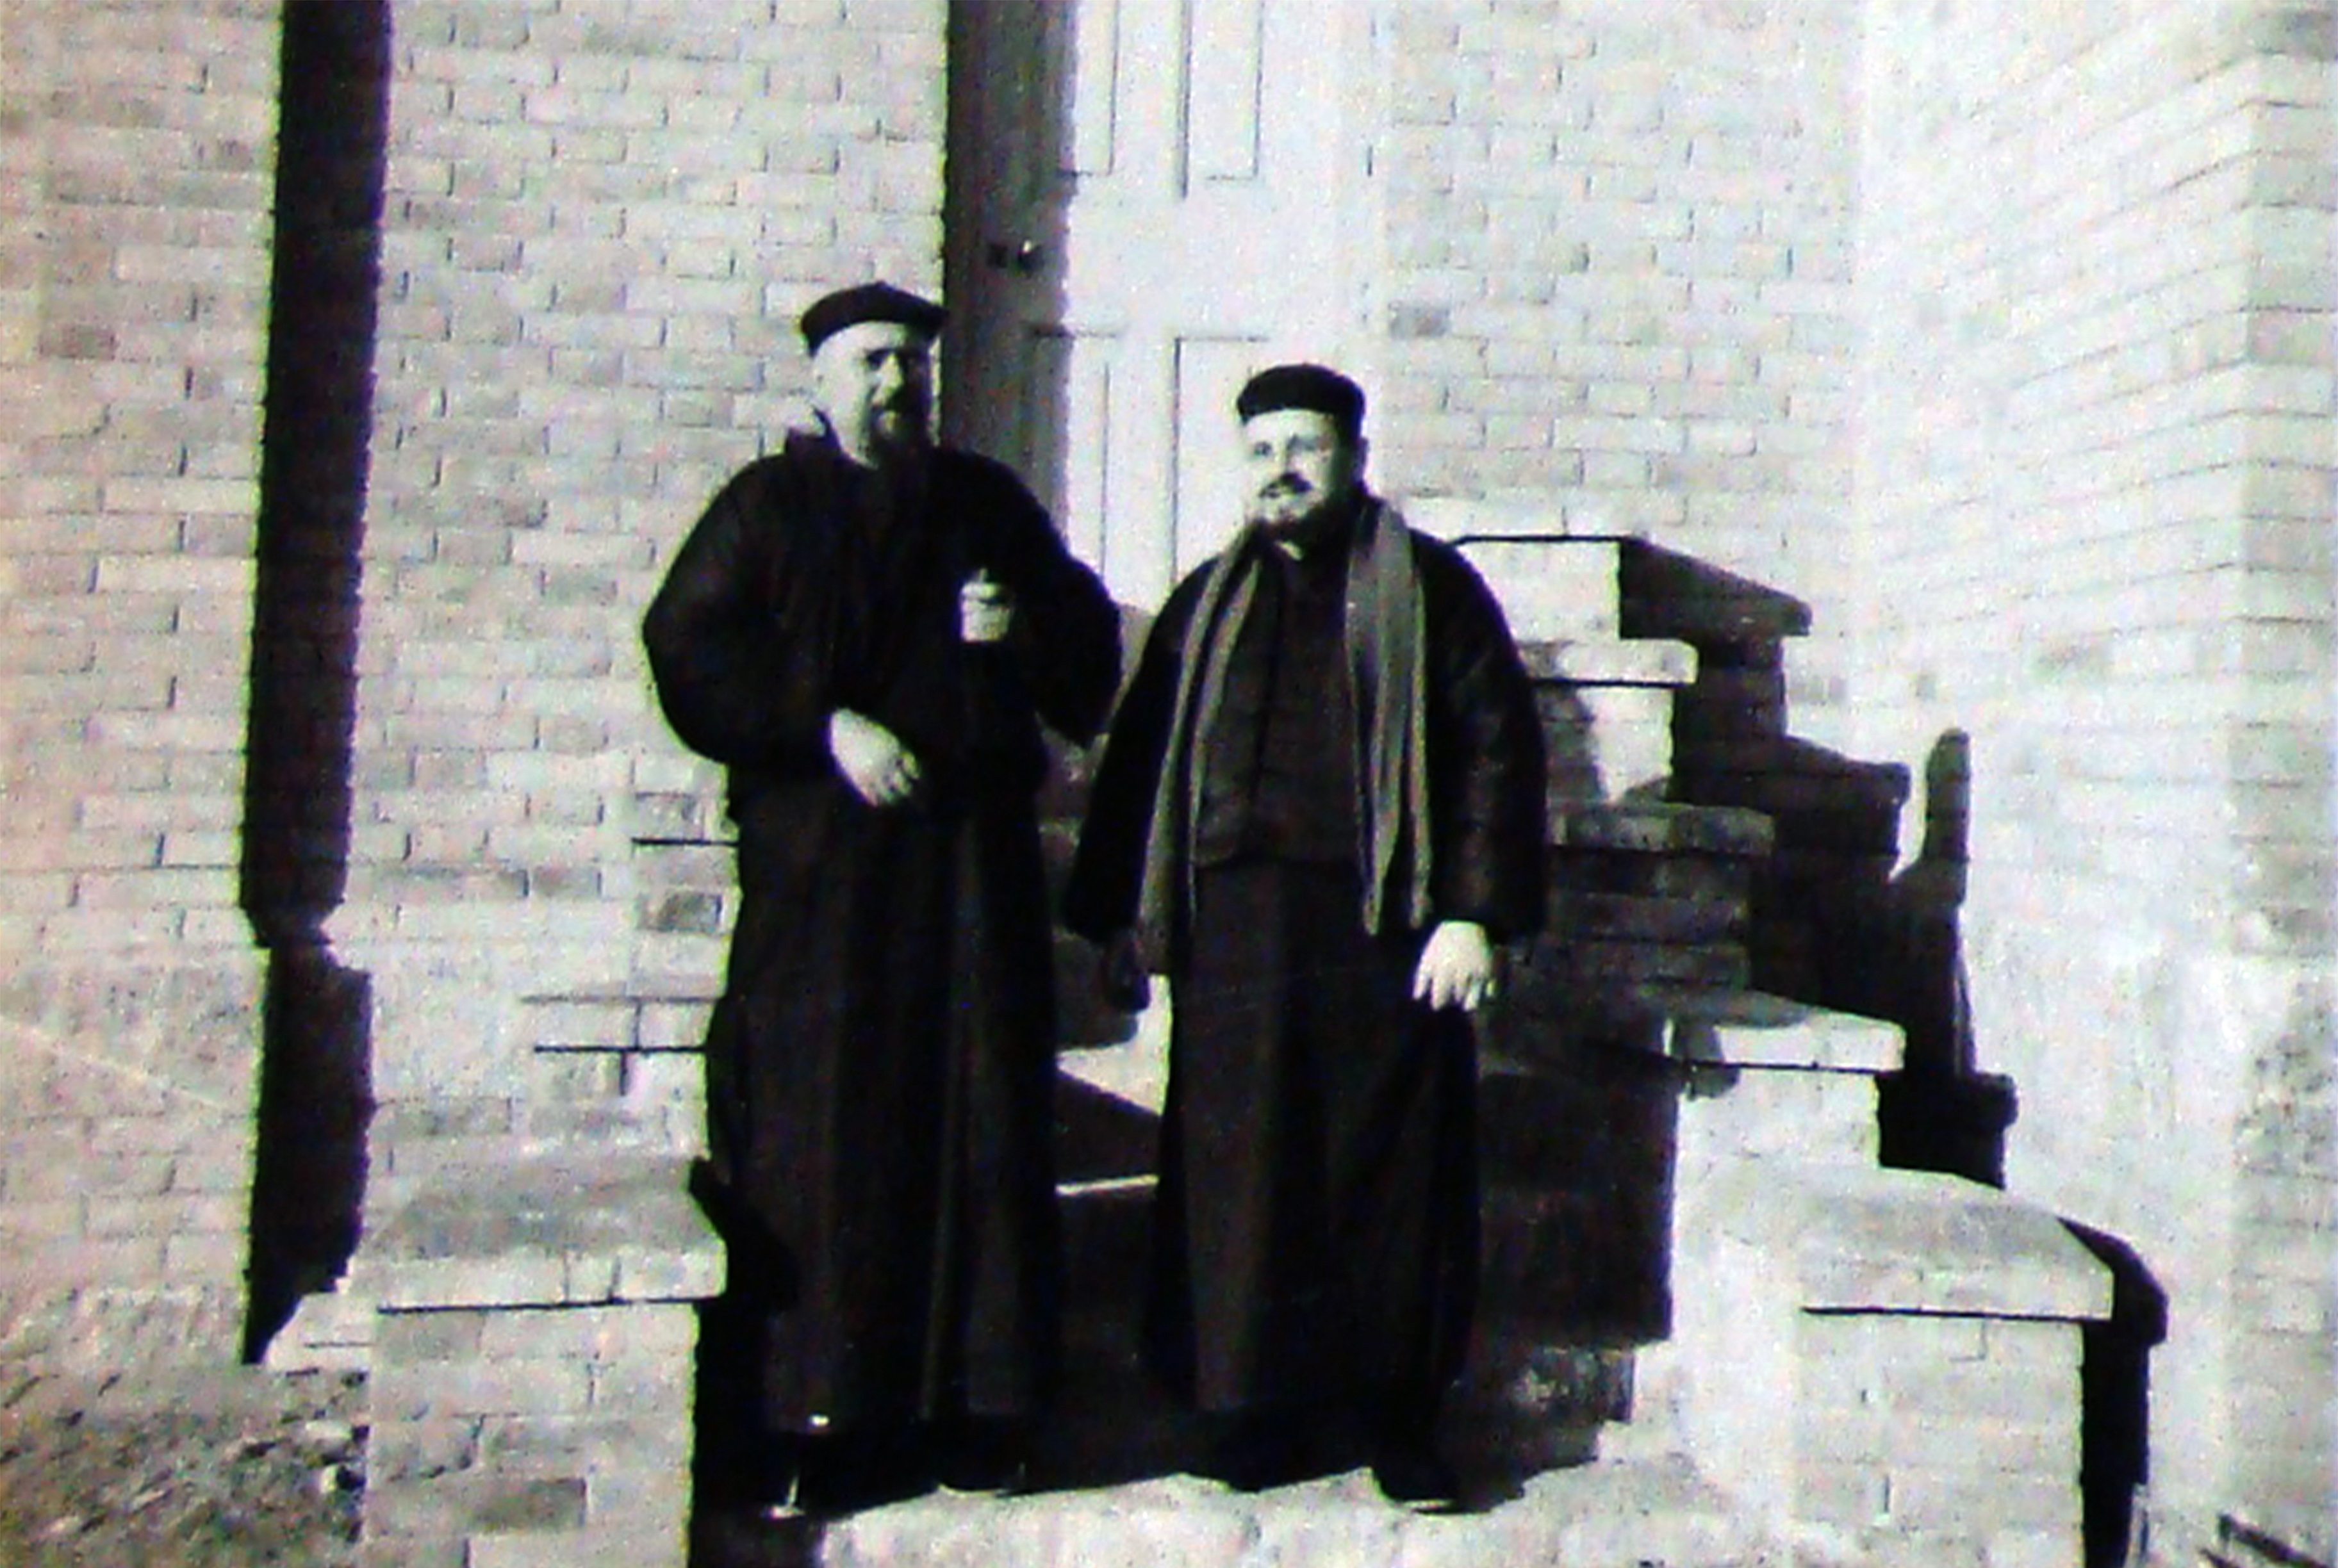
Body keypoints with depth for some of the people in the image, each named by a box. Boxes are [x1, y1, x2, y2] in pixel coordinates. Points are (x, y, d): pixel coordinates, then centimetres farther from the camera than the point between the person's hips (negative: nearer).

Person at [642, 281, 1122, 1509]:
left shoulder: (990, 504, 16)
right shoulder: (769, 506, 7)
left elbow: (1089, 641, 18)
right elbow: (691, 646, -5)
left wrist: (1025, 624, -4)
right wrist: (827, 724, -16)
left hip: (976, 850, 3)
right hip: (825, 864, -3)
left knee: (979, 1118, 2)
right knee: (827, 1125, -4)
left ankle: (973, 1405, 11)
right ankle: (826, 1414, 3)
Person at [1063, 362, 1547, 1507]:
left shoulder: (1428, 588, 5)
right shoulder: (1208, 604, 16)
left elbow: (1497, 749, -2)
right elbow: (1139, 760, 17)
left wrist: (1474, 911, -11)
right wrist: (1118, 918, 11)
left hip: (1384, 932, -3)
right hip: (1234, 930, 3)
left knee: (1389, 1171, 2)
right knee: (1240, 1176, 4)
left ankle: (1396, 1410, 15)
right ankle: (1262, 1406, 18)